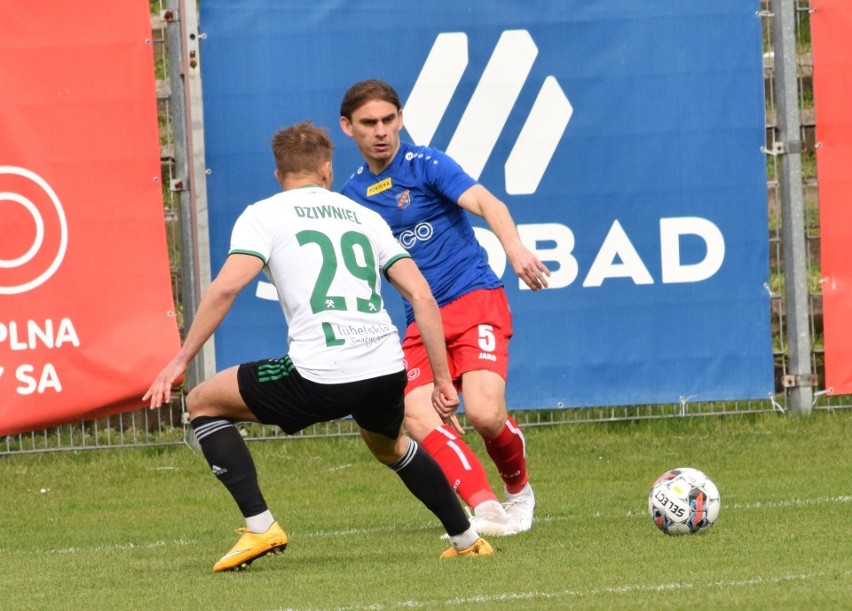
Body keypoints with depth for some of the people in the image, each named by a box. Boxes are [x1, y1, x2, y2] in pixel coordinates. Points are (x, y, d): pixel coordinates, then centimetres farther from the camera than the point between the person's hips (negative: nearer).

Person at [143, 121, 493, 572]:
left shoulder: (262, 215, 9)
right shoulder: (364, 216, 21)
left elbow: (227, 286, -8)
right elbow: (422, 297, 13)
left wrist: (180, 361, -4)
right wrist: (442, 379, 17)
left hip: (318, 377, -5)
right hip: (387, 373, 5)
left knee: (202, 403, 15)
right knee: (389, 447, 39)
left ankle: (259, 528, 5)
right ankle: (467, 539, 39)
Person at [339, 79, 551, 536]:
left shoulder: (425, 165, -5)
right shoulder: (352, 195, 12)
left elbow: (486, 203, -21)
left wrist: (515, 249, -40)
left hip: (474, 299, -5)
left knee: (484, 413, -22)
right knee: (418, 417, -22)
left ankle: (519, 492, 7)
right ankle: (485, 507, -29)